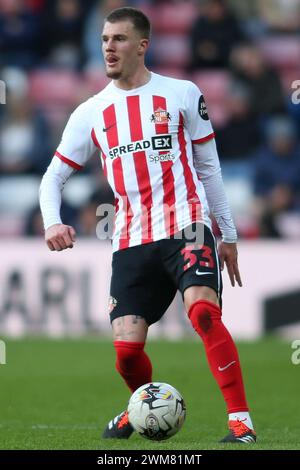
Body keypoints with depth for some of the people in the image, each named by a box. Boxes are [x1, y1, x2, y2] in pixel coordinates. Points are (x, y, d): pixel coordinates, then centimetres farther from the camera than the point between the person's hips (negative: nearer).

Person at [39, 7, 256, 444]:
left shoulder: (182, 94, 5)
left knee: (203, 312, -27)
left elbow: (208, 166, 12)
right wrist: (52, 222, -5)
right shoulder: (91, 113, 11)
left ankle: (241, 421, -25)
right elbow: (54, 176, 16)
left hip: (187, 228, -3)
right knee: (126, 348, -5)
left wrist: (229, 234, 12)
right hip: (132, 241, 3)